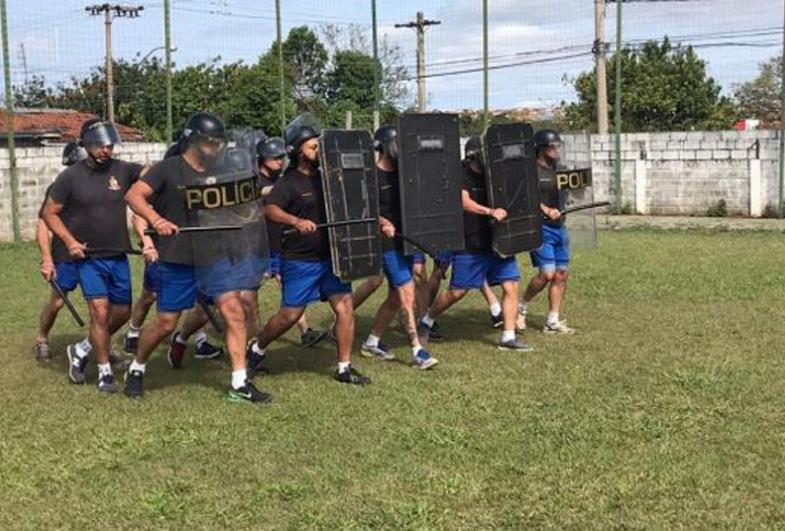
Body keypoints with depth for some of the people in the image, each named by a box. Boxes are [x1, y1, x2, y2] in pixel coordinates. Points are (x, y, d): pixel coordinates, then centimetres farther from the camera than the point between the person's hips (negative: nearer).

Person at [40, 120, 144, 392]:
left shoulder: (122, 170, -2)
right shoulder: (70, 176, -7)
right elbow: (49, 213, 1)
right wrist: (70, 241, -10)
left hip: (118, 256, 4)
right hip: (88, 257, -4)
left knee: (122, 312, 10)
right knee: (100, 311, -11)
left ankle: (82, 351, 33)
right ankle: (104, 372, 6)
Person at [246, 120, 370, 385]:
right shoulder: (288, 183, -8)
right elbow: (271, 209, -26)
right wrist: (296, 221, -44)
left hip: (329, 256, 5)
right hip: (299, 260, -5)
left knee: (345, 307, -4)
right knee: (290, 314, 1)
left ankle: (344, 368, 7)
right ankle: (257, 349, 28)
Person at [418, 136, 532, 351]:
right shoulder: (462, 175, -9)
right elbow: (464, 201, -24)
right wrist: (490, 212, -34)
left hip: (497, 241, 6)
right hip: (470, 244, -6)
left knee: (511, 286, -2)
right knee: (457, 291, 2)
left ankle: (508, 337, 6)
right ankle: (426, 321, 23)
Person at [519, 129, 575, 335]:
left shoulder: (558, 170, 16)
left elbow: (566, 195, 23)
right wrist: (546, 210, -29)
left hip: (559, 227, 8)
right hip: (540, 227, -8)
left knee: (561, 275, 4)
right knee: (547, 274, -14)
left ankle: (553, 321, 11)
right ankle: (522, 306, 9)